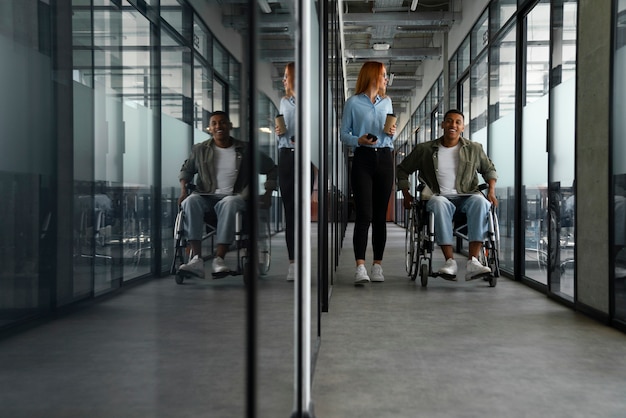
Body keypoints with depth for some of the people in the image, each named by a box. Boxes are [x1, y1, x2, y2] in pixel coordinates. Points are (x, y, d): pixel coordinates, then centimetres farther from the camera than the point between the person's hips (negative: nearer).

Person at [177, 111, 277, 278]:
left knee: (229, 204, -39)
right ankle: (197, 260, -41)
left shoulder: (245, 150, 9)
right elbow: (186, 169, 26)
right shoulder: (200, 150, 13)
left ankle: (219, 259, -43)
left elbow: (271, 170, 16)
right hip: (206, 196, 2)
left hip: (233, 197, -2)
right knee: (190, 201, -34)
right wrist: (183, 190, 7)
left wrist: (267, 194, 4)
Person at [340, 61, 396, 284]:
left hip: (385, 159, 4)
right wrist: (359, 140, -16)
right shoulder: (353, 103, 3)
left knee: (380, 215, 3)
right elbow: (344, 134, 2)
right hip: (363, 159, -4)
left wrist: (392, 132, 1)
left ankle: (377, 265, 7)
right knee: (364, 215, -12)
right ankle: (360, 267, -14)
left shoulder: (387, 102, 17)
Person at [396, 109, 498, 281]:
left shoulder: (474, 149, 12)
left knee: (480, 201, -35)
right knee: (440, 204, -39)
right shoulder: (425, 149, 9)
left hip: (467, 196, 1)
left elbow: (489, 169, 26)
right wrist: (406, 194, 8)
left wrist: (491, 190, 8)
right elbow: (402, 170, 19)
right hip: (439, 196, -1)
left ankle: (473, 262, -41)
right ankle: (450, 261, -42)